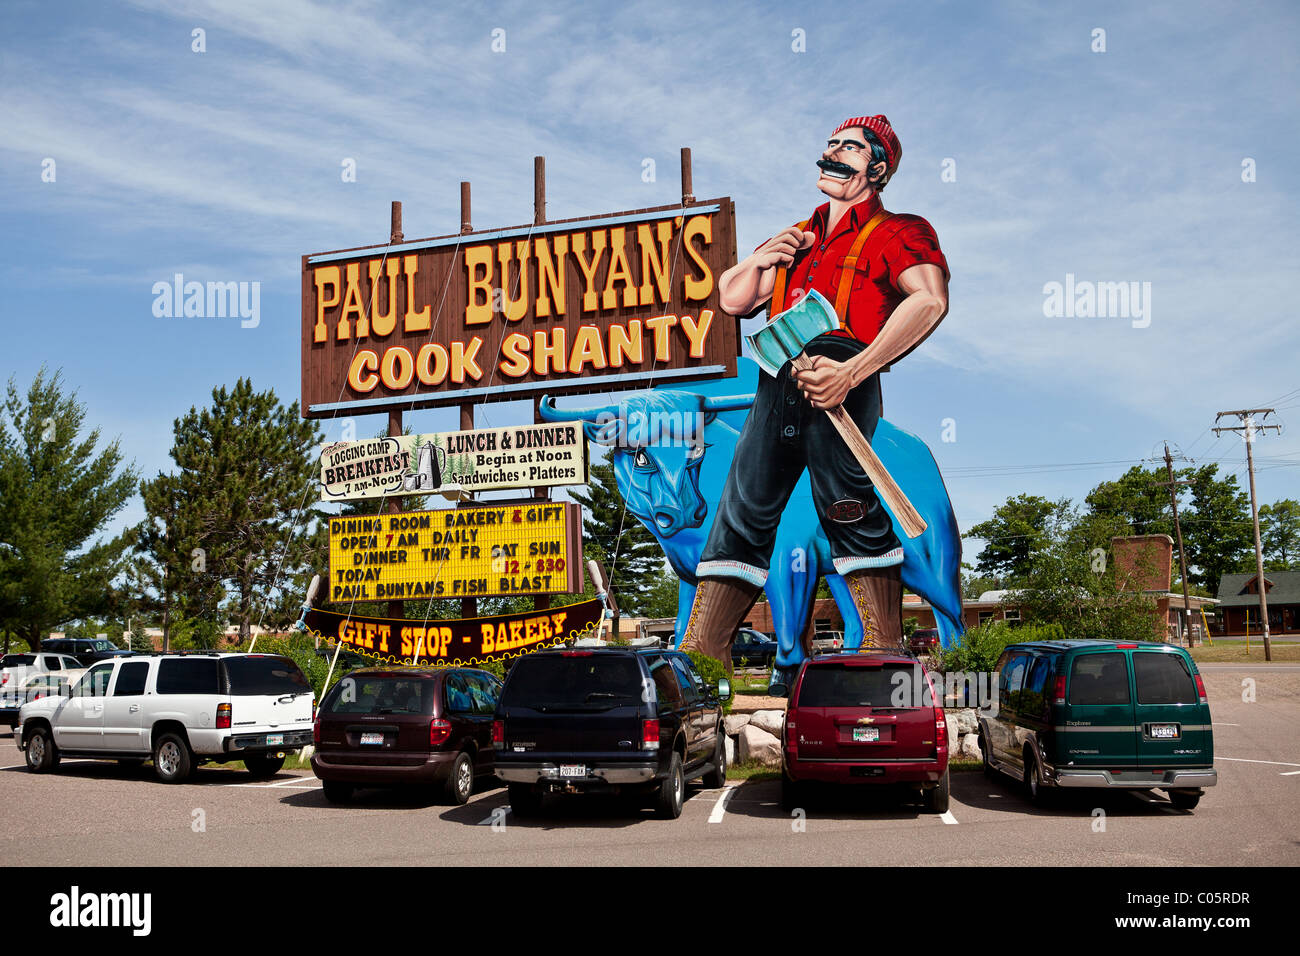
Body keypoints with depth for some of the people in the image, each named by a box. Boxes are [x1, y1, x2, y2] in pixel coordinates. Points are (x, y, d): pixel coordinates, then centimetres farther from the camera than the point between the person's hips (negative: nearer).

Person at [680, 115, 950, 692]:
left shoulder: (898, 232, 11)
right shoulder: (796, 237, 32)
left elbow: (929, 301, -9)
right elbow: (732, 300, 32)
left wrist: (851, 372, -19)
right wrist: (760, 260, 10)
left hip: (840, 379, -5)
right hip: (779, 379, 6)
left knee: (846, 505, -12)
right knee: (742, 511, 2)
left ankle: (884, 656, -8)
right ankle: (699, 656, 3)